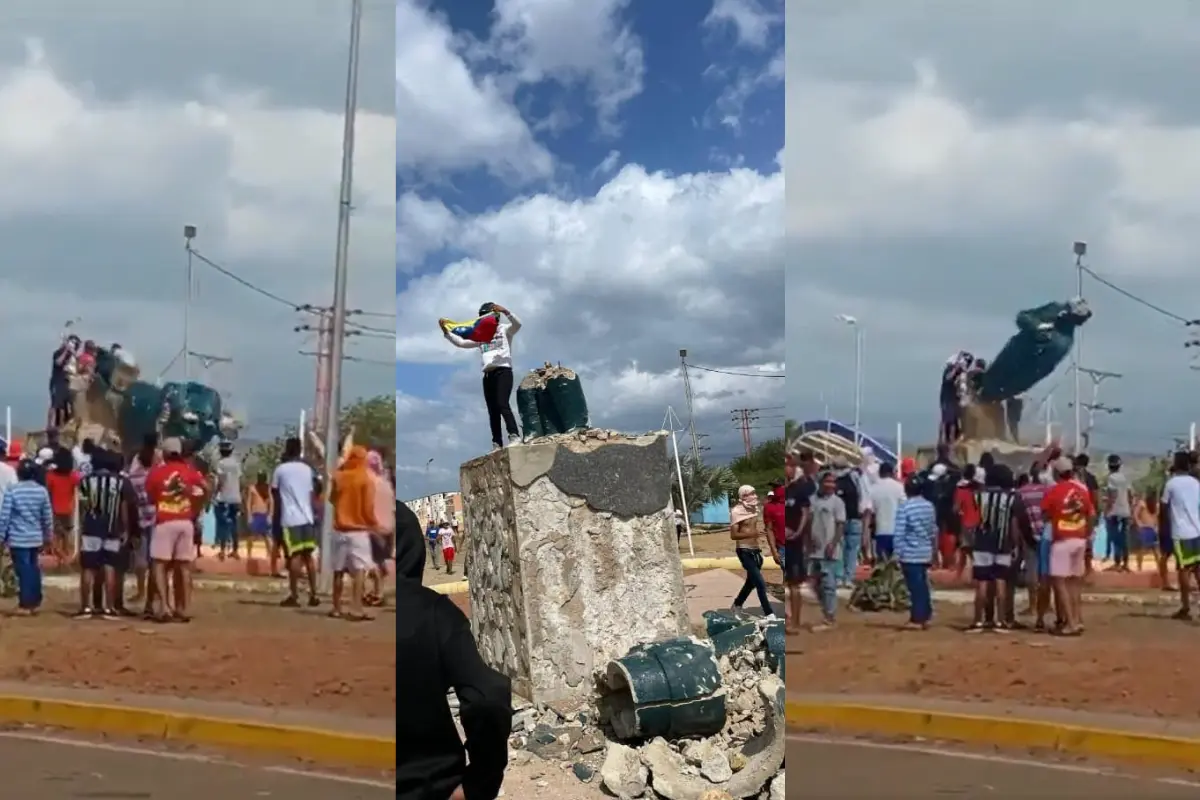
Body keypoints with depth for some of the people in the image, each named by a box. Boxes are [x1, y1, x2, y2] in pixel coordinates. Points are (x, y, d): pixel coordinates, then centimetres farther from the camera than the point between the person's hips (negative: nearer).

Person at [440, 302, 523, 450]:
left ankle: (515, 437, -32)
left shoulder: (504, 329, 10)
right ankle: (497, 445, -1)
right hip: (488, 374, 6)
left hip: (503, 371, -6)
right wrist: (446, 332, 3)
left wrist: (505, 311, -28)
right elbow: (462, 342, 17)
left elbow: (517, 324, -10)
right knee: (492, 411, 1)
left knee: (502, 404, -23)